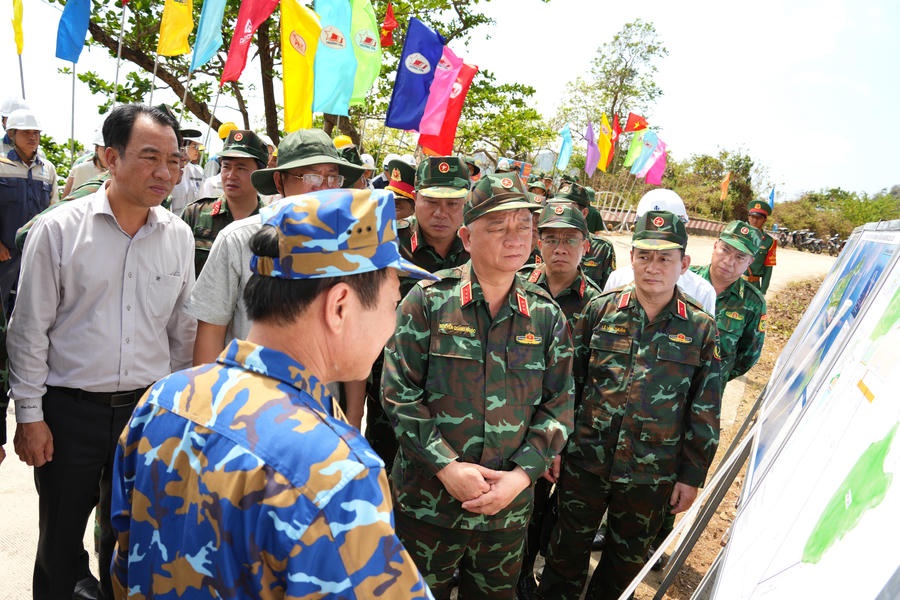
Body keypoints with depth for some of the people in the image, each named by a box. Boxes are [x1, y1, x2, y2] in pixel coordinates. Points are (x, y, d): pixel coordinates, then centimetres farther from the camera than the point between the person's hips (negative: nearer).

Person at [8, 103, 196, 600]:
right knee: (60, 539, 14)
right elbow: (29, 329, -4)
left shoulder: (178, 236, 1)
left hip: (149, 409, 3)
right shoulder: (58, 229, -8)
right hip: (69, 410, -2)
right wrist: (29, 415, -4)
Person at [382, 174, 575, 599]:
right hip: (428, 500, -2)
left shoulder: (546, 315, 0)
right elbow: (399, 392, -11)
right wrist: (446, 466, -17)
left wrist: (521, 475, -10)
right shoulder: (428, 300, -9)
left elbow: (559, 405, 1)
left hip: (508, 508, 3)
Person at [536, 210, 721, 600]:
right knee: (568, 550, 14)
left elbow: (705, 410, 0)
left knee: (627, 558, 19)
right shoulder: (600, 310, -3)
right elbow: (569, 382, 3)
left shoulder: (701, 329, -5)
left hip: (651, 475, 0)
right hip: (585, 461, 0)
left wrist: (692, 475, 1)